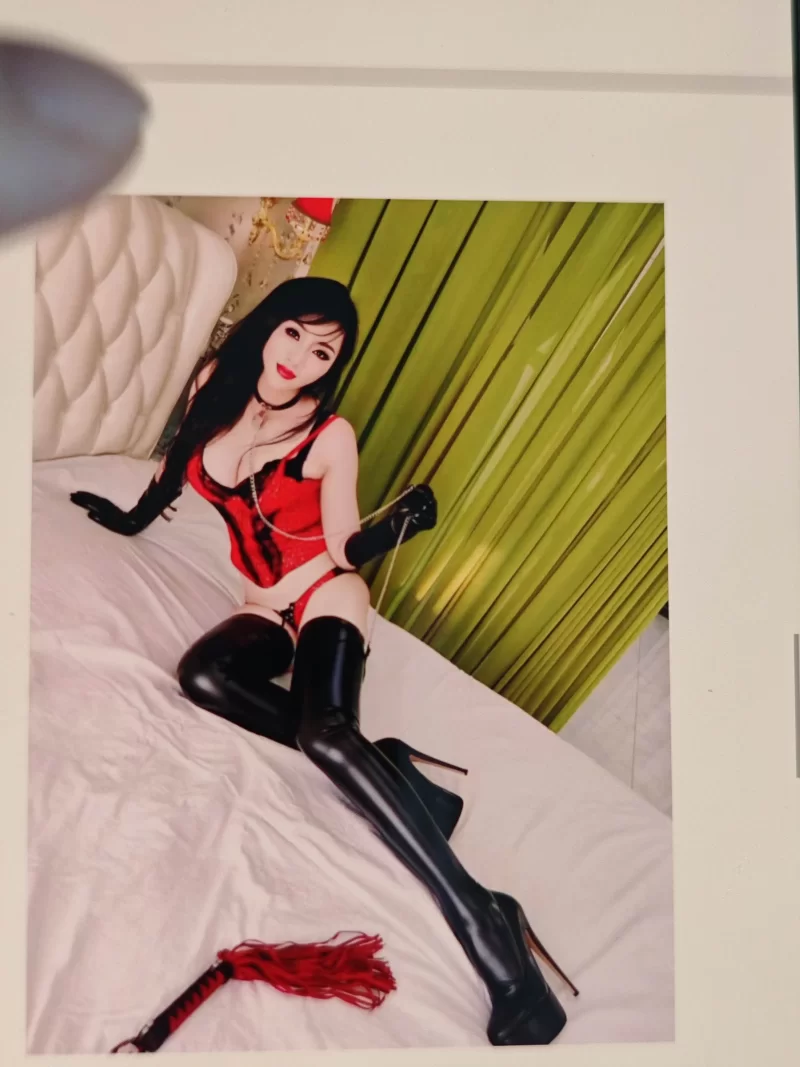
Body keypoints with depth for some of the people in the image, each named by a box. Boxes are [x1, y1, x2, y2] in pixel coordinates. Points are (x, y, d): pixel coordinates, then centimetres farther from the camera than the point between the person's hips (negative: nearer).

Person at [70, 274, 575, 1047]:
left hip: (324, 595, -5)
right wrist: (133, 518, 35)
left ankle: (485, 926, -39)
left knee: (325, 730, -34)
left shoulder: (331, 437, -14)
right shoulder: (214, 384, 0)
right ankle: (384, 775, -25)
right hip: (267, 608, 6)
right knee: (201, 674, -30)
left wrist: (396, 526, -30)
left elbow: (344, 549, -9)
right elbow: (180, 455, 20)